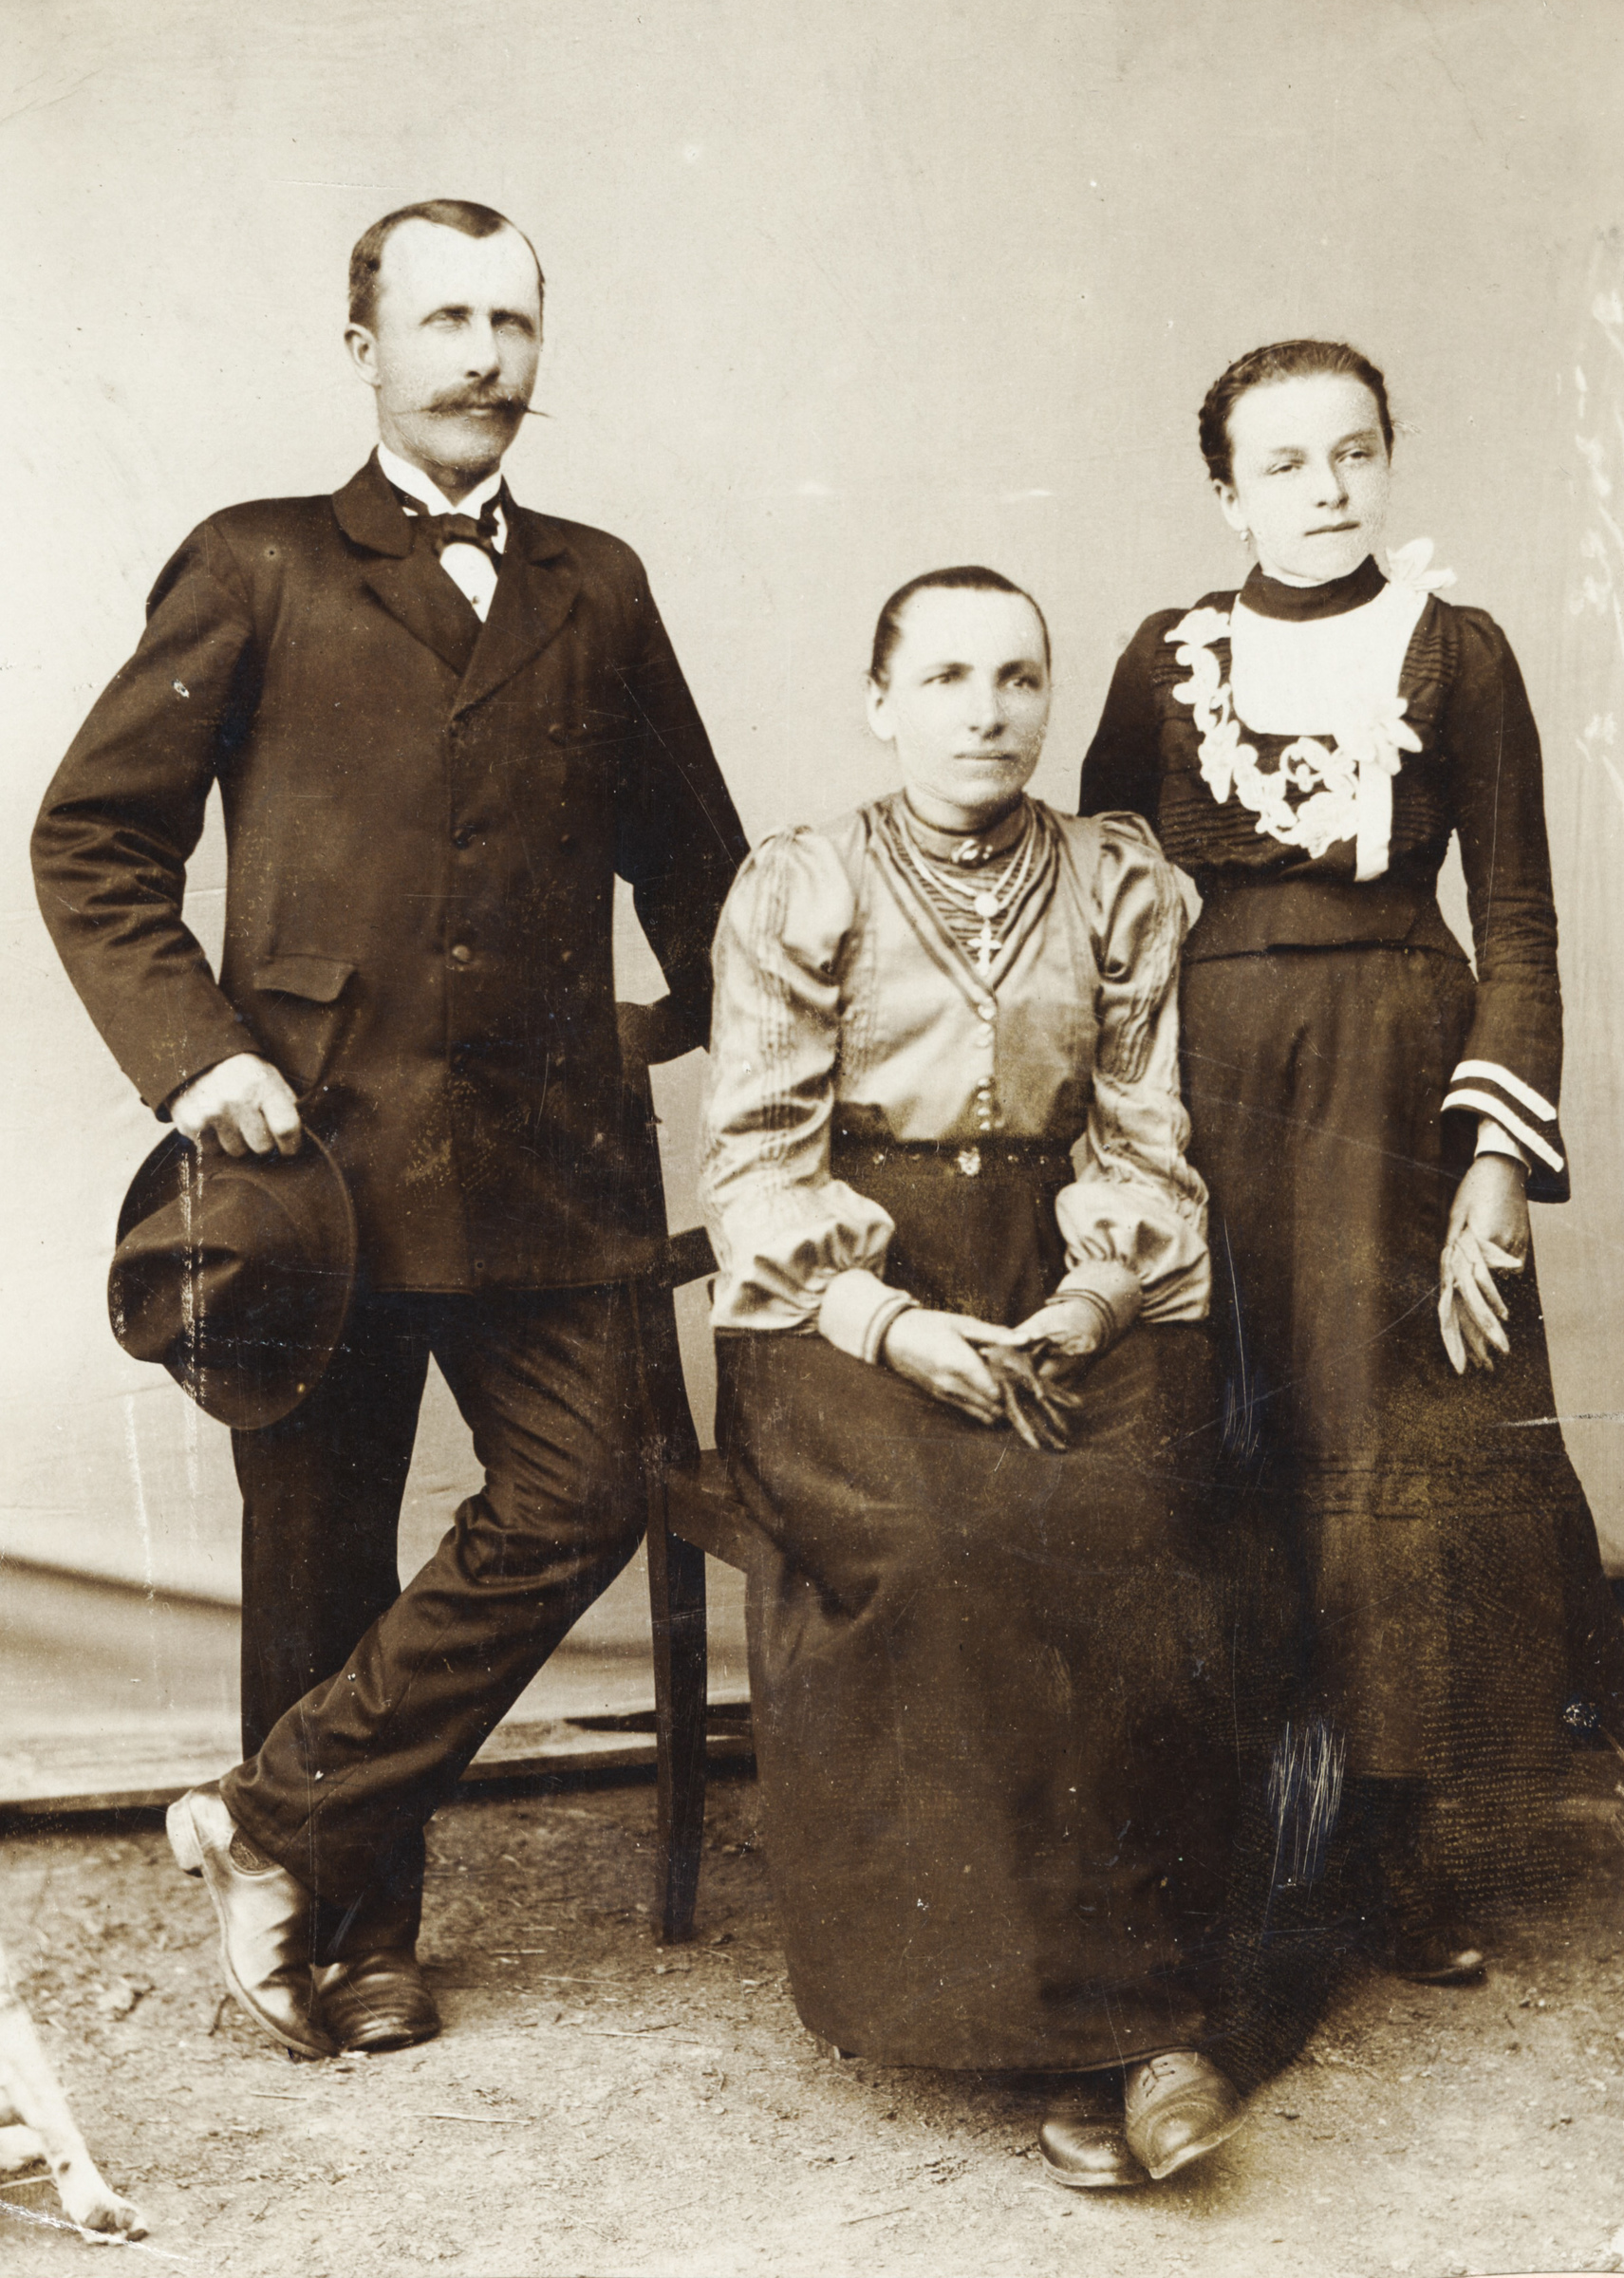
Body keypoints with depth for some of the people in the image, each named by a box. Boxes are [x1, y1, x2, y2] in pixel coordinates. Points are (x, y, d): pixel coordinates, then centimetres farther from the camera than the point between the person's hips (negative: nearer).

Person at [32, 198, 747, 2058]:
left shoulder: (595, 589, 14)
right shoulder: (258, 570, 5)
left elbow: (691, 847, 25)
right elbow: (90, 835, 2)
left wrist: (681, 1024, 16)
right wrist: (191, 1049, -8)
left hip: (540, 1152, 3)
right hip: (320, 1142, -2)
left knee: (577, 1504, -8)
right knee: (321, 1561, 7)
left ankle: (277, 1823, 9)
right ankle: (356, 1932, 26)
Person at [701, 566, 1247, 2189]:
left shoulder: (1123, 889, 10)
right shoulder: (796, 890, 4)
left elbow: (1146, 1143, 9)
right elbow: (756, 1159, -1)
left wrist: (1092, 1300, -9)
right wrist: (887, 1322, -15)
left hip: (1074, 1299, 2)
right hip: (847, 1302, -1)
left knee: (1116, 1534, -29)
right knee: (924, 1545, -30)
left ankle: (1115, 2010, -17)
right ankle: (1128, 2027, -20)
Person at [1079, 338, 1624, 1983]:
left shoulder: (1455, 652, 2)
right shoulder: (1171, 658, 8)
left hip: (1403, 1086, -1)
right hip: (1206, 1089, 2)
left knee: (1406, 1460, 1)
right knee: (1224, 1462, 3)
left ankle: (1417, 1878, 16)